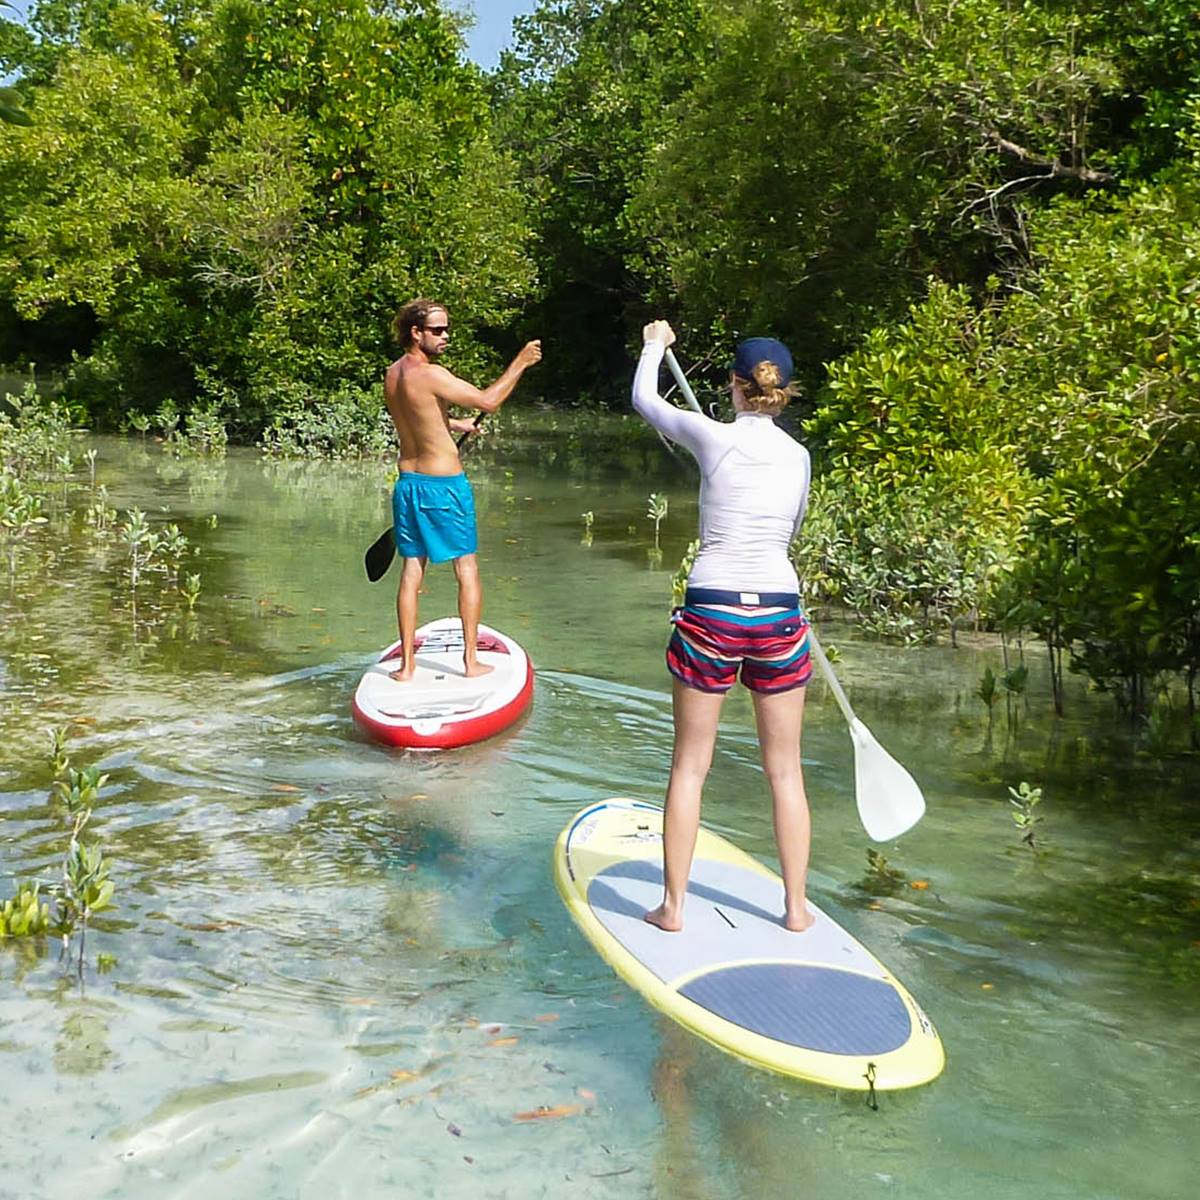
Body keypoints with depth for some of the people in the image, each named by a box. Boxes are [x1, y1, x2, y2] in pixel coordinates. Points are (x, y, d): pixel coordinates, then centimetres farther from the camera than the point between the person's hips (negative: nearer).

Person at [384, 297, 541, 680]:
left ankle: (406, 663, 10)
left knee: (412, 570, 10)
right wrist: (520, 363, -14)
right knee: (467, 569, 6)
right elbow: (487, 400, -22)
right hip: (444, 484, -7)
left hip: (408, 482, 7)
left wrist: (453, 424, 30)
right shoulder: (429, 374, -19)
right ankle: (471, 659, 11)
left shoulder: (392, 373, 7)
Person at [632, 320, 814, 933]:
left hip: (710, 613, -2)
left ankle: (673, 905, 15)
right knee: (785, 769, 12)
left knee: (690, 764, 9)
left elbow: (643, 398, 12)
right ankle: (796, 906, 21)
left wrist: (655, 344, 31)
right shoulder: (799, 457, 3)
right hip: (779, 614, 2)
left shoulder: (712, 437, -5)